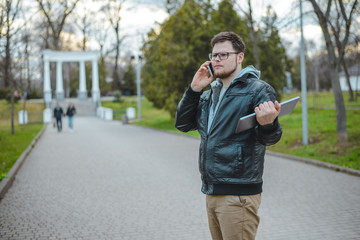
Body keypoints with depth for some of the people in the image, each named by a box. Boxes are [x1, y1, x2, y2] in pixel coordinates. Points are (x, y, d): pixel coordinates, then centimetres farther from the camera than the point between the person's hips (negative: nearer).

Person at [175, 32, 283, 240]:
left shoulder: (258, 90, -7)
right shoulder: (210, 94, 16)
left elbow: (270, 138, -13)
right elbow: (183, 123, 12)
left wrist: (267, 123, -36)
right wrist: (194, 89, 1)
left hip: (238, 193, -8)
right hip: (212, 191, 8)